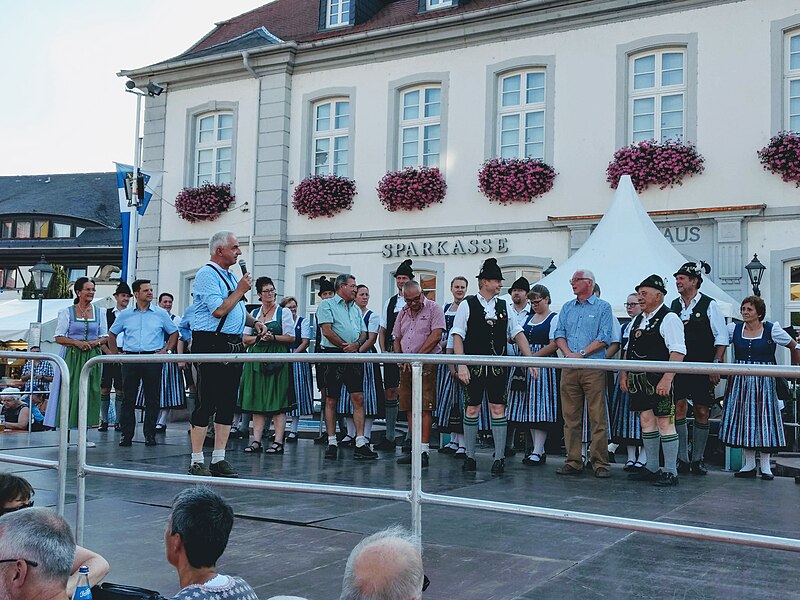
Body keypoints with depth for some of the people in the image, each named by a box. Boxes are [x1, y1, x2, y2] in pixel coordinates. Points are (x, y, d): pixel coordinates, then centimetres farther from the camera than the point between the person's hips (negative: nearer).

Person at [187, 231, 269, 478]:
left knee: (228, 402, 8)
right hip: (211, 344, -9)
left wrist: (254, 322, 11)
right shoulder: (207, 274, -10)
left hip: (234, 345, 9)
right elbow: (219, 310, -20)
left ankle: (219, 458, 15)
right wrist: (241, 290, -9)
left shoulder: (230, 276, 19)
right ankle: (197, 461, 1)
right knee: (207, 402, -6)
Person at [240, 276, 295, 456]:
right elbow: (245, 339, 13)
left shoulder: (284, 312, 4)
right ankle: (256, 441, 5)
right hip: (256, 358, 4)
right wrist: (259, 337, -5)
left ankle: (278, 442, -4)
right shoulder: (254, 313, 16)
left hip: (277, 359, -4)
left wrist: (273, 337, -13)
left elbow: (291, 338, -1)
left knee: (277, 402, -6)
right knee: (256, 401, 2)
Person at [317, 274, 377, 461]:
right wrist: (345, 346, -9)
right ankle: (332, 442, 7)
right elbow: (327, 331, -9)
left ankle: (360, 443, -3)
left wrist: (356, 344, -6)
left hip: (353, 357, 5)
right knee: (331, 401, 1)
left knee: (358, 399, -3)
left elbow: (363, 333, 16)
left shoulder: (356, 309, 20)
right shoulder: (327, 305, 1)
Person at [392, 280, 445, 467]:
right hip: (406, 366, 7)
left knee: (425, 407, -10)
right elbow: (397, 339, 21)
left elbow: (436, 336, -11)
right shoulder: (403, 313, 17)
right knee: (410, 408, 7)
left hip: (426, 364, -6)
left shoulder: (434, 309, -2)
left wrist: (416, 357, -11)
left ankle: (424, 450, -10)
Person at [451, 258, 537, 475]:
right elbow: (458, 336, -5)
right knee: (472, 408, 4)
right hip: (474, 366, -2)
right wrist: (461, 365, -13)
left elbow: (518, 334, 10)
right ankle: (470, 457, 14)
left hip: (498, 366, 2)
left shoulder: (504, 306, 9)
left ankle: (499, 458, 7)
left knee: (498, 409, 1)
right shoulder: (467, 305, -2)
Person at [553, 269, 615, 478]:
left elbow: (604, 338, -6)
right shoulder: (567, 308, 18)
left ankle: (600, 463, 0)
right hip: (569, 369, 5)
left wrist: (581, 353, -13)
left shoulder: (603, 307, 4)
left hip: (593, 368, -4)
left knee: (598, 418, -5)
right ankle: (573, 462, 10)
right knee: (570, 417, 5)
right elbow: (559, 334, 11)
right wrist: (568, 353, -8)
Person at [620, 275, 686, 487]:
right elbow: (629, 350, 23)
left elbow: (678, 352, -16)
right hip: (638, 380, 8)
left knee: (664, 422, -4)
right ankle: (652, 468, 21)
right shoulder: (637, 320, 18)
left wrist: (667, 379, -23)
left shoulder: (668, 319, -8)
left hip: (659, 381, -8)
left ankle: (670, 472, 2)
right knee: (646, 421, 12)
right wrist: (624, 375, 15)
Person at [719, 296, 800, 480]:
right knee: (744, 420, 3)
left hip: (764, 382, -2)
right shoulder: (734, 329, 2)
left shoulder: (772, 330, -4)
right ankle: (749, 464, 12)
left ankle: (765, 466, 8)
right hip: (740, 381, 3)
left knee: (764, 419, -1)